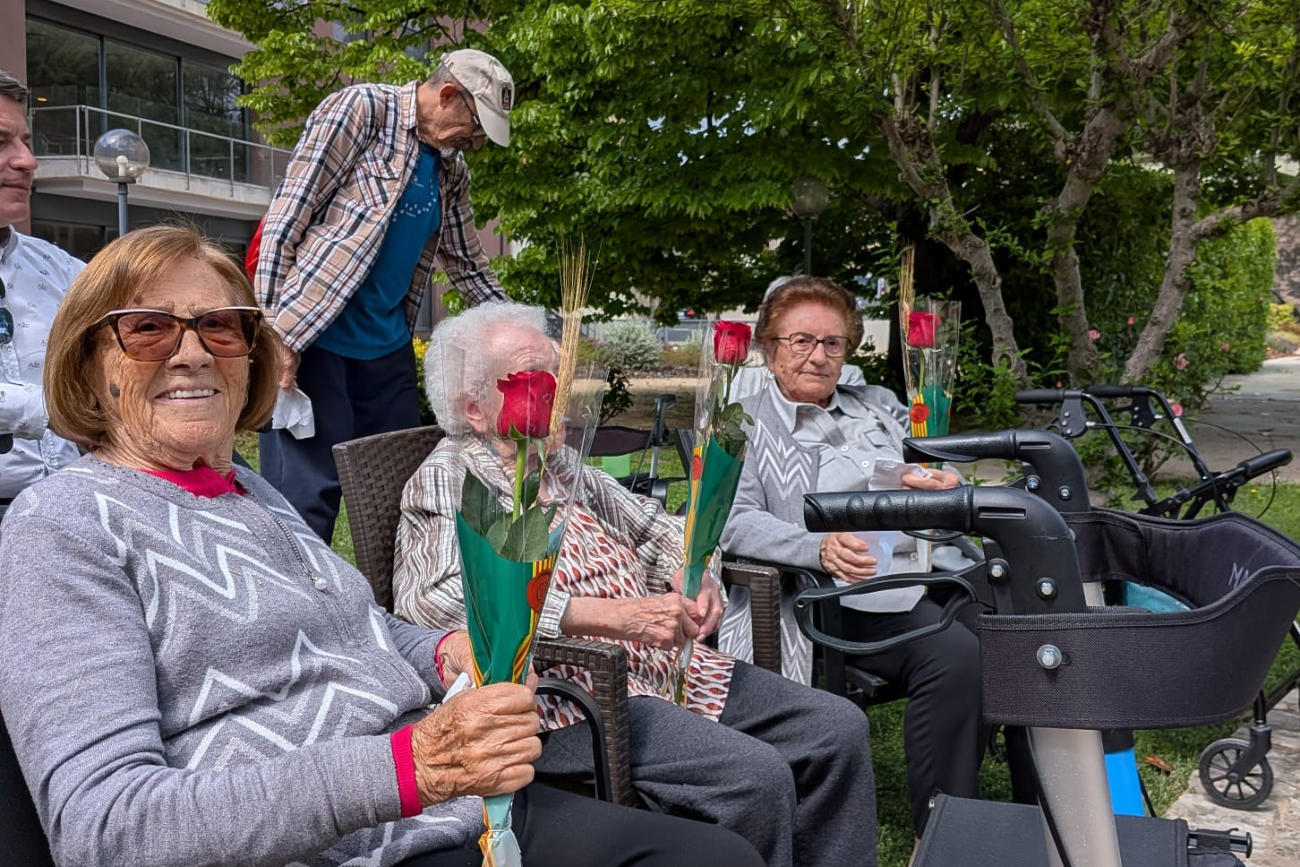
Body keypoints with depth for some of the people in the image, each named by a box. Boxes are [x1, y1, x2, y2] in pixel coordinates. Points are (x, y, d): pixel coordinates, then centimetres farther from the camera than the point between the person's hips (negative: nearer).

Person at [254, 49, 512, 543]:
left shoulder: (452, 171, 14)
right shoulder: (362, 108, -6)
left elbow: (468, 265, 25)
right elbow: (288, 212, -12)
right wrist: (275, 334, -18)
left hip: (387, 347, 7)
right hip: (310, 339, -7)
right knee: (306, 494, -8)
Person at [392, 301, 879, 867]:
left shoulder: (564, 463, 17)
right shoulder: (447, 480, -6)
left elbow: (653, 526, 30)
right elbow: (435, 598, -25)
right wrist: (618, 615, -27)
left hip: (669, 666, 8)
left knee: (839, 729, -1)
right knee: (754, 776, -26)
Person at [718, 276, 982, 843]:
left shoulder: (879, 405, 25)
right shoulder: (746, 424, 9)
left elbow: (934, 474, 24)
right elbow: (734, 521, -6)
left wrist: (950, 489, -2)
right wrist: (819, 547, -24)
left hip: (932, 566, 6)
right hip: (851, 593, -5)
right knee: (956, 658, -30)